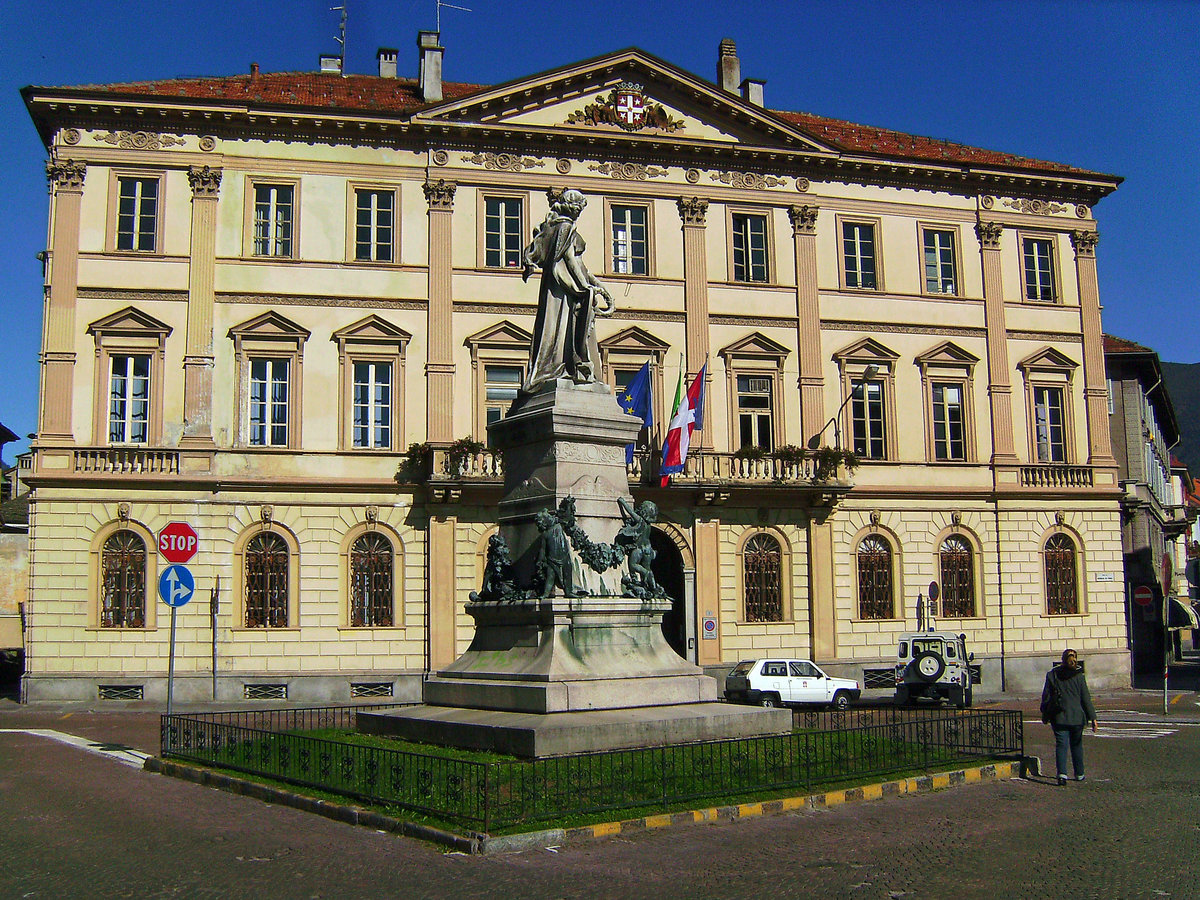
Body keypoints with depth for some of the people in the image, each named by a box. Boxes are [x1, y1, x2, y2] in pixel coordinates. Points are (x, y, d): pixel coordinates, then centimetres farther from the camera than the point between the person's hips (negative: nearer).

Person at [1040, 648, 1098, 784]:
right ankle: (1079, 774, 24)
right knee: (1077, 745, 15)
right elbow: (1086, 698, -3)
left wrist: (1045, 716, 13)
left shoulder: (1052, 674, 1)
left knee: (1061, 745, -2)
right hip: (1076, 717, 0)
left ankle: (1062, 774, -18)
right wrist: (1092, 718, 0)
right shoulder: (1078, 676, -4)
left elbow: (1046, 697, 4)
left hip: (1058, 717, 0)